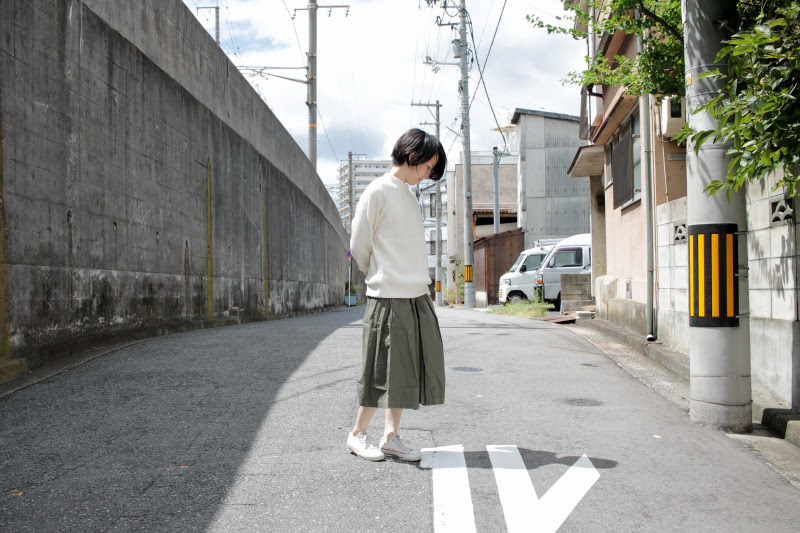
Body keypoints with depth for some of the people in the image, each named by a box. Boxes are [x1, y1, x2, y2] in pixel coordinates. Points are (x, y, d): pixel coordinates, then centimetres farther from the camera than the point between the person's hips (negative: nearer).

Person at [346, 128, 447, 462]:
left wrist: (417, 284, 12)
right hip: (389, 297, -7)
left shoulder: (408, 193, 15)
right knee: (382, 369, 0)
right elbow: (359, 246, -6)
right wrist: (380, 279, 8)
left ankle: (391, 436, 17)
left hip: (417, 297, 8)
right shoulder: (379, 191, -9)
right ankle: (357, 434, 16)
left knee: (407, 368, 8)